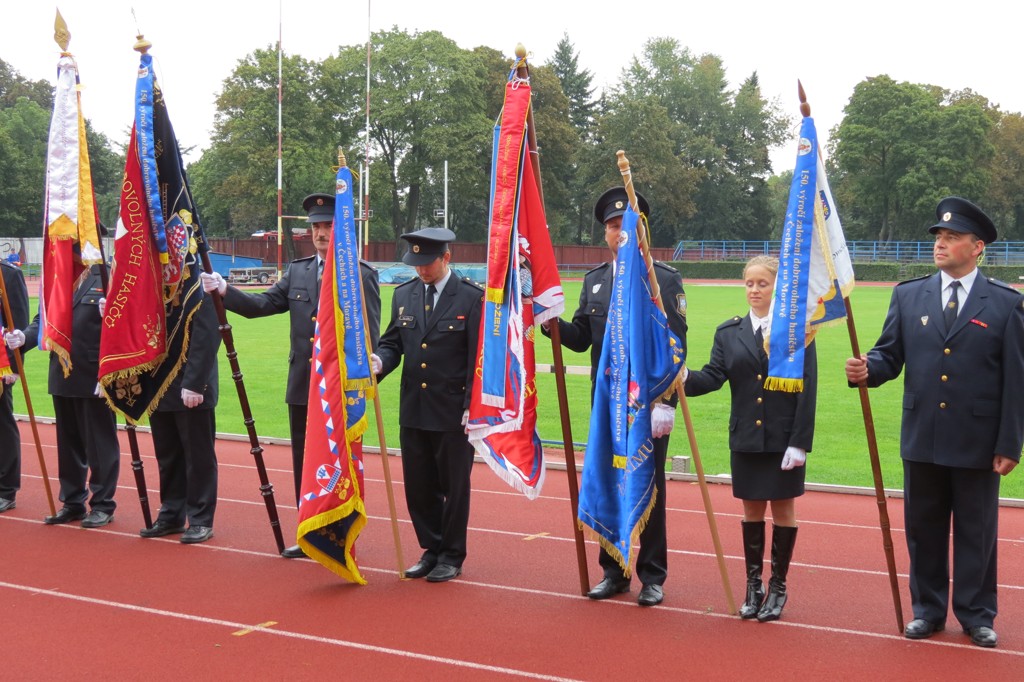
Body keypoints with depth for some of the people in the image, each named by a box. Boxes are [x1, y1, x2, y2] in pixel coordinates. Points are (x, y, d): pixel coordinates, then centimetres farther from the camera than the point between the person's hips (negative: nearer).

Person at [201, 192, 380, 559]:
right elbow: (263, 304, 3)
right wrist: (225, 291, -12)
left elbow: (370, 336, -8)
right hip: (303, 387, 6)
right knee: (304, 464, 13)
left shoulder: (362, 274, -6)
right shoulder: (297, 271, 11)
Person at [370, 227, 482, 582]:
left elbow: (480, 357, -8)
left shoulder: (472, 297, -7)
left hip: (454, 414, -5)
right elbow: (393, 343, 13)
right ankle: (431, 550, 27)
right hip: (413, 410, 5)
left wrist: (472, 407, -13)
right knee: (418, 486, 11)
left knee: (454, 486, 7)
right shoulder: (403, 295, 8)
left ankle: (452, 556, 21)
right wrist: (380, 361, -11)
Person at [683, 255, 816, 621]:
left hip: (783, 440, -3)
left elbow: (807, 390, -8)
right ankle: (753, 585, 24)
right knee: (751, 509, 12)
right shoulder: (729, 333, 5)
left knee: (782, 509, 8)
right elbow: (714, 376, -5)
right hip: (745, 439, 3)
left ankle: (778, 587, 21)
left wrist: (799, 442, -13)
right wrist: (685, 377, -26)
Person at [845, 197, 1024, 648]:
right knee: (923, 530, 12)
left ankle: (976, 615, 24)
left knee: (976, 533, 10)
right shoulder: (909, 296, 5)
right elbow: (890, 355, 4)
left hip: (978, 443, -2)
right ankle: (927, 610, 27)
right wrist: (866, 370, -19)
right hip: (922, 440, 3)